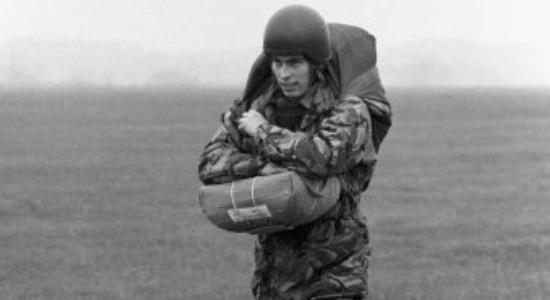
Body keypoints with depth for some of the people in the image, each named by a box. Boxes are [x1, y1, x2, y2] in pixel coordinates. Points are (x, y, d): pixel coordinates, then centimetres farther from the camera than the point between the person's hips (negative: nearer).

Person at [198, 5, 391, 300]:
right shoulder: (258, 107, 1)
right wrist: (260, 165, -28)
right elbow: (210, 164, -8)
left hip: (334, 269, -6)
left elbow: (323, 156, -35)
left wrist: (263, 132, -19)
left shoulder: (349, 112, -15)